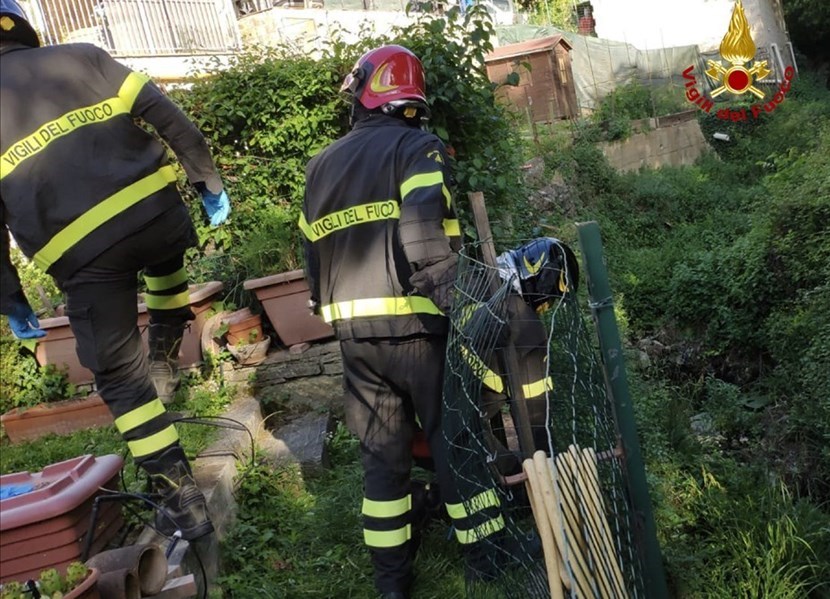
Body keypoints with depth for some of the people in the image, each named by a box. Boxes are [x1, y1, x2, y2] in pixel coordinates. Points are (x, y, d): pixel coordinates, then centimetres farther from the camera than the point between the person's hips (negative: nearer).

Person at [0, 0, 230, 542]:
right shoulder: (82, 57, 14)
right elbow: (170, 117, 5)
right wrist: (209, 182, 12)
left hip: (83, 255, -2)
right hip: (153, 210, 2)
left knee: (121, 379, 11)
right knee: (165, 266, 40)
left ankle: (182, 501, 14)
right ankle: (164, 366, 43)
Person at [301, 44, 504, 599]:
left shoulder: (322, 164, 15)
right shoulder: (419, 149, -3)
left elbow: (313, 251, 16)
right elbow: (428, 241, -19)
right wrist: (455, 305, -15)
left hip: (354, 331, 5)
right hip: (414, 325, -5)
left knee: (382, 450, 15)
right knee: (455, 437, 10)